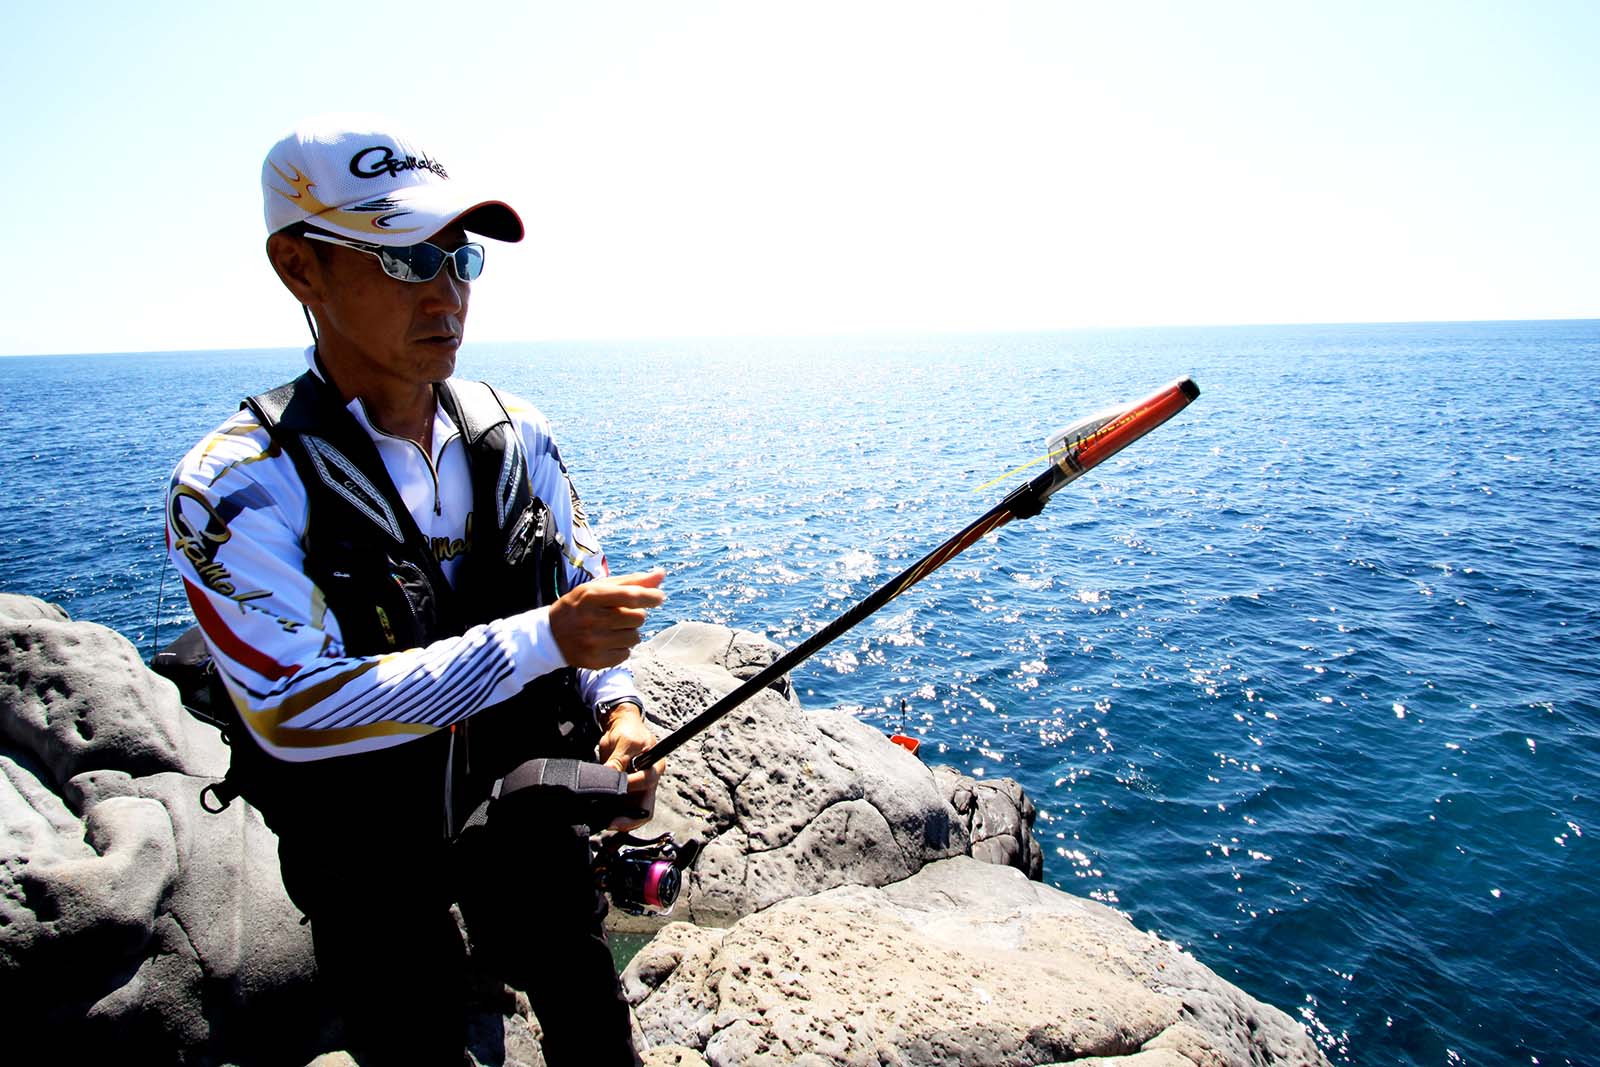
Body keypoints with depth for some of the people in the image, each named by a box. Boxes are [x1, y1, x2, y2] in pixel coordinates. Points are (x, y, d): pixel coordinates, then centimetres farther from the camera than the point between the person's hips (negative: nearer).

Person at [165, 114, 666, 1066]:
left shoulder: (517, 435, -6)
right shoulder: (233, 489, -21)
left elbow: (588, 596, 4)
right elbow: (293, 707, -28)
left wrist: (620, 708, -15)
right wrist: (542, 637, -31)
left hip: (534, 808, 4)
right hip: (373, 858, -3)